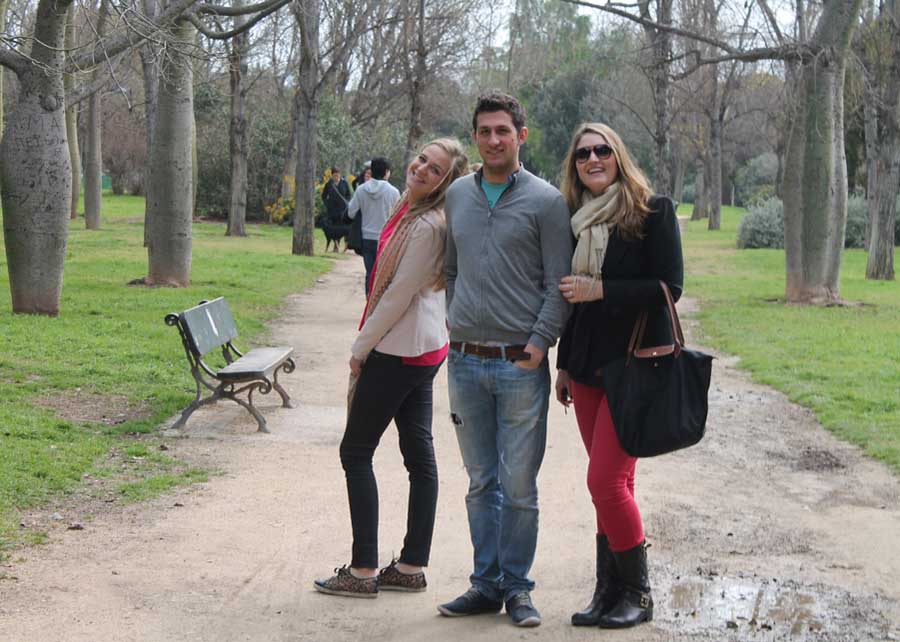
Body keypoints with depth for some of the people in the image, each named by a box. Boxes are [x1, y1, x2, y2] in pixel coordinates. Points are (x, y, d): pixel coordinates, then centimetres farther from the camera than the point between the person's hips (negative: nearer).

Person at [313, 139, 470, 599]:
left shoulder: (428, 225, -18)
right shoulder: (410, 212, 12)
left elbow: (400, 293, -18)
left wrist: (360, 347, -10)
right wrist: (368, 343, 16)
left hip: (400, 351, -10)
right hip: (422, 349, 10)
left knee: (356, 452, -2)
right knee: (419, 455, 11)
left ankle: (363, 571, 1)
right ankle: (411, 567, 18)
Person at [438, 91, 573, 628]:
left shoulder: (546, 201, -3)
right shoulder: (458, 196, 11)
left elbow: (560, 284, -5)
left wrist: (540, 342, -13)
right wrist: (457, 326, 12)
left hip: (521, 363, -4)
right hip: (465, 362, 4)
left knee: (519, 487, 0)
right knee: (482, 483, 11)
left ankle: (517, 586, 13)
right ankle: (486, 584, 20)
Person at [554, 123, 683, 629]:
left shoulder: (653, 211, -6)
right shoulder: (578, 219, 11)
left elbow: (669, 287, -12)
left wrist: (600, 290, -17)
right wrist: (564, 364, 18)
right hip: (588, 367, 6)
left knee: (606, 479, -10)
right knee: (613, 482, 10)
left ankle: (637, 593, 5)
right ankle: (609, 591, 16)